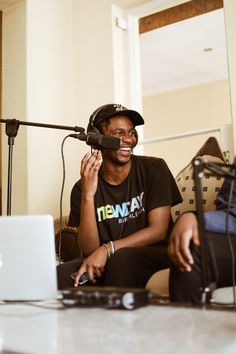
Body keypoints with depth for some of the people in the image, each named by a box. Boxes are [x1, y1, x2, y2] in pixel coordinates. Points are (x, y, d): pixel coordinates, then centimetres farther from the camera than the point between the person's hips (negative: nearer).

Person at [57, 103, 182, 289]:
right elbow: (89, 249, -8)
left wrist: (107, 249, -22)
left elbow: (158, 230, -10)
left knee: (121, 258, -34)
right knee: (59, 276, -26)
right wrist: (88, 195, -22)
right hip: (106, 265, 2)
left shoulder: (154, 168, -3)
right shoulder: (82, 188, 1)